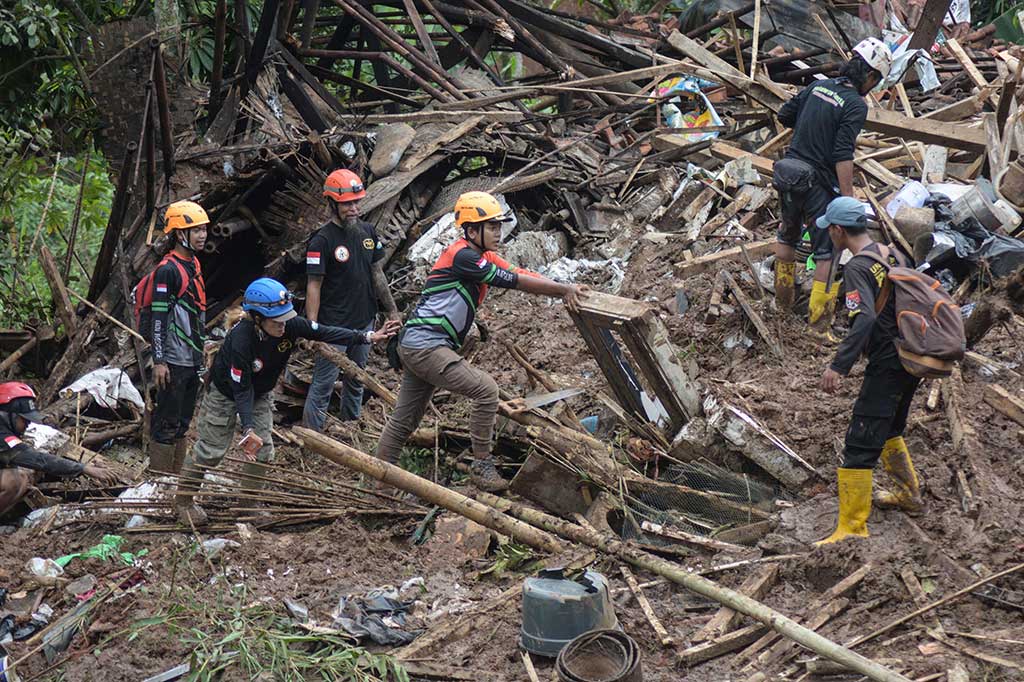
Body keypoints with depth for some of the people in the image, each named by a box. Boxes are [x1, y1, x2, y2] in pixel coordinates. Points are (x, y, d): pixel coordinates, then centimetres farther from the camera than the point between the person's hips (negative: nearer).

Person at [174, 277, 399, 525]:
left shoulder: (290, 325, -26)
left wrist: (368, 337, -19)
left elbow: (325, 333, -16)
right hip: (226, 393, -6)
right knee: (211, 449, 0)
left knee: (262, 449, 4)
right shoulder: (241, 340, -40)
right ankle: (183, 500, 19)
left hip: (259, 394, 6)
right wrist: (248, 429, -39)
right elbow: (242, 389, -34)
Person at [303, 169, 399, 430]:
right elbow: (313, 286, -16)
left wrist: (391, 310, 15)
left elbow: (377, 273, 14)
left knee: (356, 379, 20)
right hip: (334, 326, -7)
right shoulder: (322, 240, -16)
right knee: (323, 385, -4)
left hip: (364, 321, 7)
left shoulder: (367, 231, 5)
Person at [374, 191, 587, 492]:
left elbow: (521, 274, 4)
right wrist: (564, 289, -15)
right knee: (485, 389, -15)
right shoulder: (462, 256, -16)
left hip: (414, 347, 10)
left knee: (404, 421, 15)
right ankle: (482, 467, -9)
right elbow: (514, 281, -18)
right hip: (424, 345, -10)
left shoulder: (484, 257, 14)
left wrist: (564, 290, -8)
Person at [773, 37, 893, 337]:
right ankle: (818, 323, 1)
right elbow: (843, 155, -22)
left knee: (788, 235, 28)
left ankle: (783, 300, 41)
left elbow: (784, 116, 15)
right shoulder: (856, 105, -15)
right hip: (818, 184, -7)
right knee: (829, 253, 2)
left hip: (788, 173, 7)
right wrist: (848, 198, -20)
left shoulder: (818, 86, 5)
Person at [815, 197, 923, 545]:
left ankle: (853, 526, -5)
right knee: (890, 429, 29)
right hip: (913, 359, 9)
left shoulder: (857, 268, -16)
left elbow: (864, 319, -29)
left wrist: (838, 366, -32)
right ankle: (909, 494, 43)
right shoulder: (893, 254, 9)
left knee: (860, 445, -6)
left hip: (887, 366, -9)